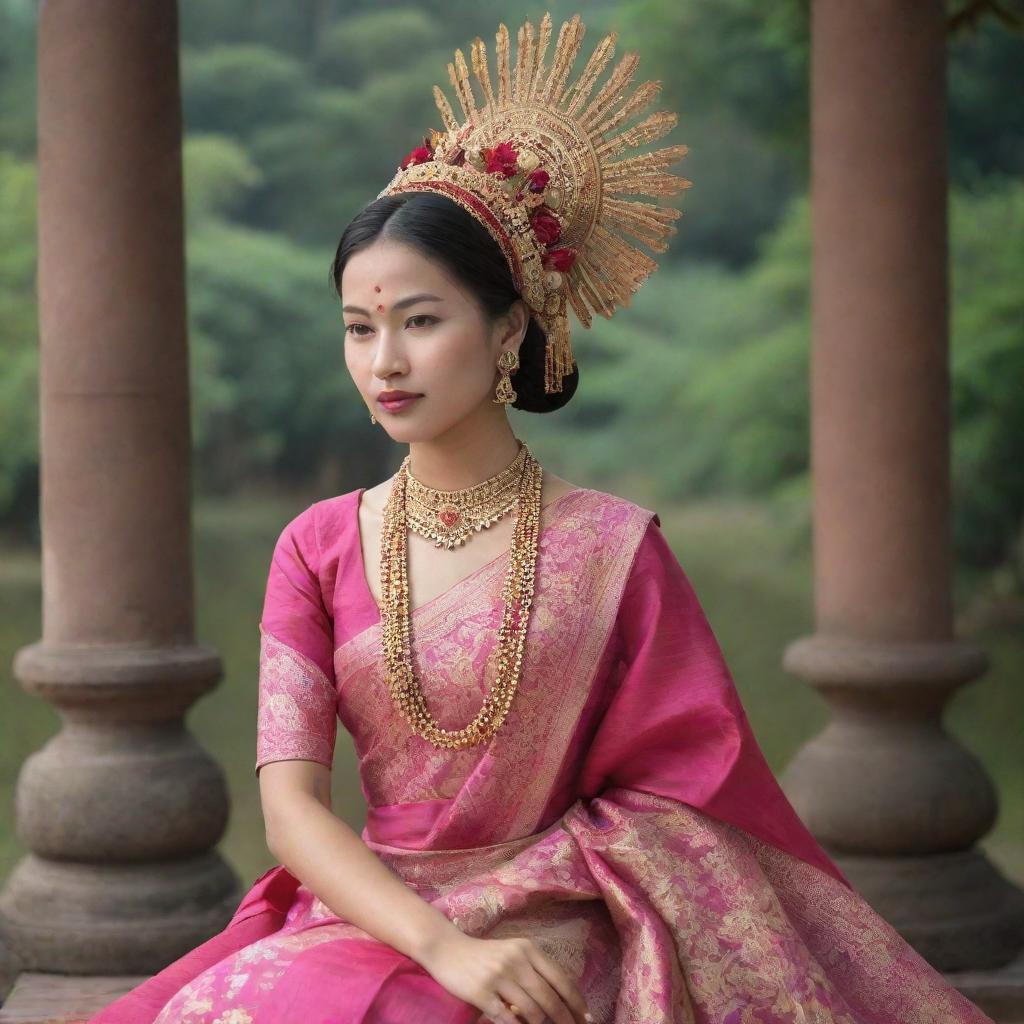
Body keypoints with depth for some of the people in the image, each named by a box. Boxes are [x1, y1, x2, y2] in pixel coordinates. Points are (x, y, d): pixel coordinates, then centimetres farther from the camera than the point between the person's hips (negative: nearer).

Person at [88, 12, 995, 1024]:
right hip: (370, 926, 3)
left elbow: (689, 804, 0)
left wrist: (568, 940, -15)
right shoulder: (319, 546, 5)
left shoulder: (613, 550, -2)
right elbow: (290, 800, -4)